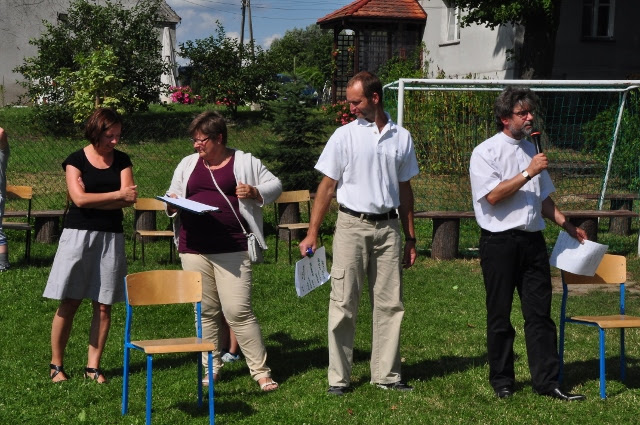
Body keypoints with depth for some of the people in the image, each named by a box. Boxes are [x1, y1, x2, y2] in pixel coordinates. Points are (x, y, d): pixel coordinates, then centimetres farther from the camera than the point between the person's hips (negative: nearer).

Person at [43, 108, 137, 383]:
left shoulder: (121, 161, 8)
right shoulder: (76, 161, 0)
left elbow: (130, 199, -3)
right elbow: (79, 198, -12)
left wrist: (93, 200, -13)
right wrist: (118, 195, -10)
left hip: (110, 237, 3)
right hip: (78, 234, -3)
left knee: (103, 305, 3)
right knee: (69, 302, -2)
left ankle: (93, 366, 11)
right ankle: (56, 364, 9)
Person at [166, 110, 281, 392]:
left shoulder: (244, 162, 6)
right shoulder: (187, 165, 15)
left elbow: (275, 186, 10)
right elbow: (172, 196, 21)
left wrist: (255, 192, -10)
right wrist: (171, 205, -3)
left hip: (232, 249, -4)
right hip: (193, 249, 4)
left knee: (238, 310, -9)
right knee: (205, 311, 8)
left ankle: (260, 371, -1)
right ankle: (211, 368, 21)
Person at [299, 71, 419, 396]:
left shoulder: (401, 138, 8)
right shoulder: (344, 136, 0)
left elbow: (405, 190, 14)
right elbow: (327, 186, 0)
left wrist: (410, 238, 13)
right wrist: (312, 234, -5)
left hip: (388, 227, 3)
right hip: (352, 225, -3)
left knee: (390, 303, 5)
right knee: (344, 303, -2)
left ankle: (386, 374, 16)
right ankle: (339, 377, 6)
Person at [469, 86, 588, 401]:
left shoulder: (531, 150, 17)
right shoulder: (485, 153, -5)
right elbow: (493, 195, -18)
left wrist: (567, 225, 15)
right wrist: (529, 173, -18)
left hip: (532, 239, 6)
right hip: (499, 242, -5)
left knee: (539, 313, 4)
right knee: (500, 315, 5)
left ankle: (547, 381, 7)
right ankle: (502, 380, 17)